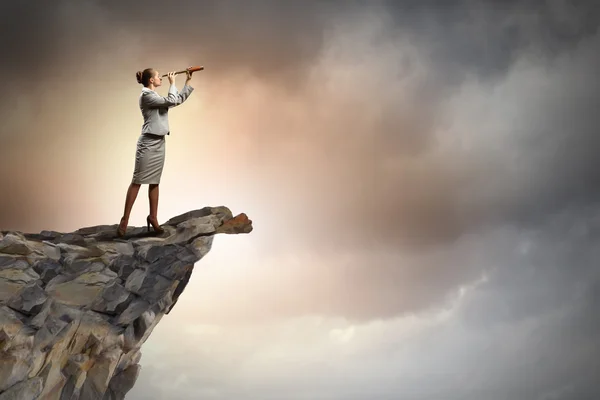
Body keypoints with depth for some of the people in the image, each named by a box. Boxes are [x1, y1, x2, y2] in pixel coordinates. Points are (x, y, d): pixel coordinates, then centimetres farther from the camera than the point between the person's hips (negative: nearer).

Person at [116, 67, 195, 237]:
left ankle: (153, 217, 13)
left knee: (154, 182, 9)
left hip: (159, 143, 9)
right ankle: (125, 219, -5)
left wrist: (188, 82, 16)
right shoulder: (146, 95, -10)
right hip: (148, 143, -9)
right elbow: (172, 101, -18)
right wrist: (172, 83, -5)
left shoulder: (156, 97, 18)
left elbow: (179, 99, 23)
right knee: (137, 181, -7)